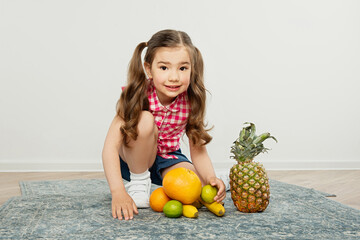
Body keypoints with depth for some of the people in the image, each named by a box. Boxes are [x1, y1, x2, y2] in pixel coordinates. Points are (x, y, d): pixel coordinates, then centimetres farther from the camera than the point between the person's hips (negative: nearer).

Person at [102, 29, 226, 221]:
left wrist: (212, 179, -37)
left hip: (167, 159, 3)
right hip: (133, 160, -2)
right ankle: (138, 183, -11)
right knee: (145, 119, -33)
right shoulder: (137, 96, -26)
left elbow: (198, 151, -15)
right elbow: (111, 146, -33)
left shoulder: (190, 102, -18)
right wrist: (118, 192, -46)